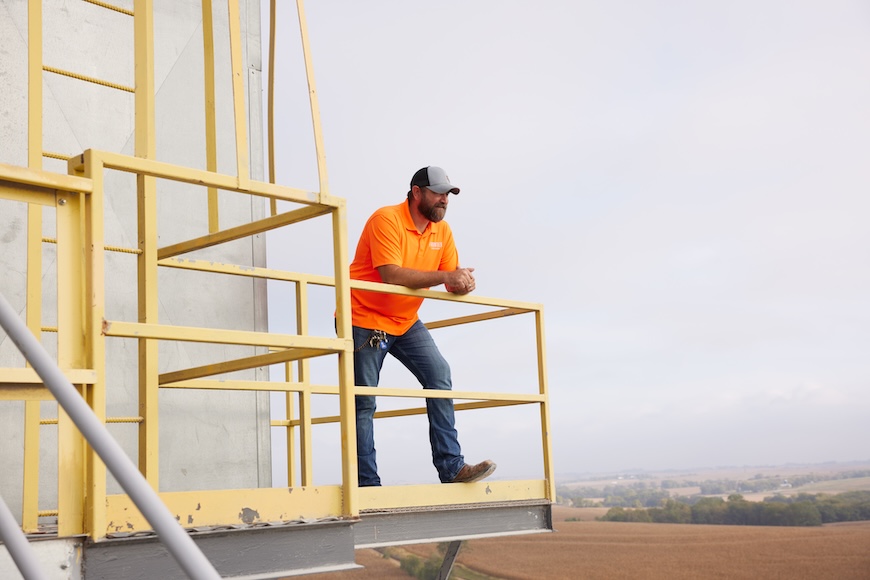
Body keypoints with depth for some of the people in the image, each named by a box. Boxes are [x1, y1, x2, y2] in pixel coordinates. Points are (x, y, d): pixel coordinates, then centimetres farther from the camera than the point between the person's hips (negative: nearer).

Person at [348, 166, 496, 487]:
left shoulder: (442, 230, 3)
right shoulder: (386, 219, -19)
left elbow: (452, 281, 3)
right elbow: (392, 275, -30)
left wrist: (463, 284, -22)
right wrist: (445, 276, -30)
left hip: (406, 321, 6)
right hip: (364, 318, -6)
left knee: (439, 375, -11)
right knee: (363, 403, -3)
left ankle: (451, 468, -10)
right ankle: (367, 484, 2)